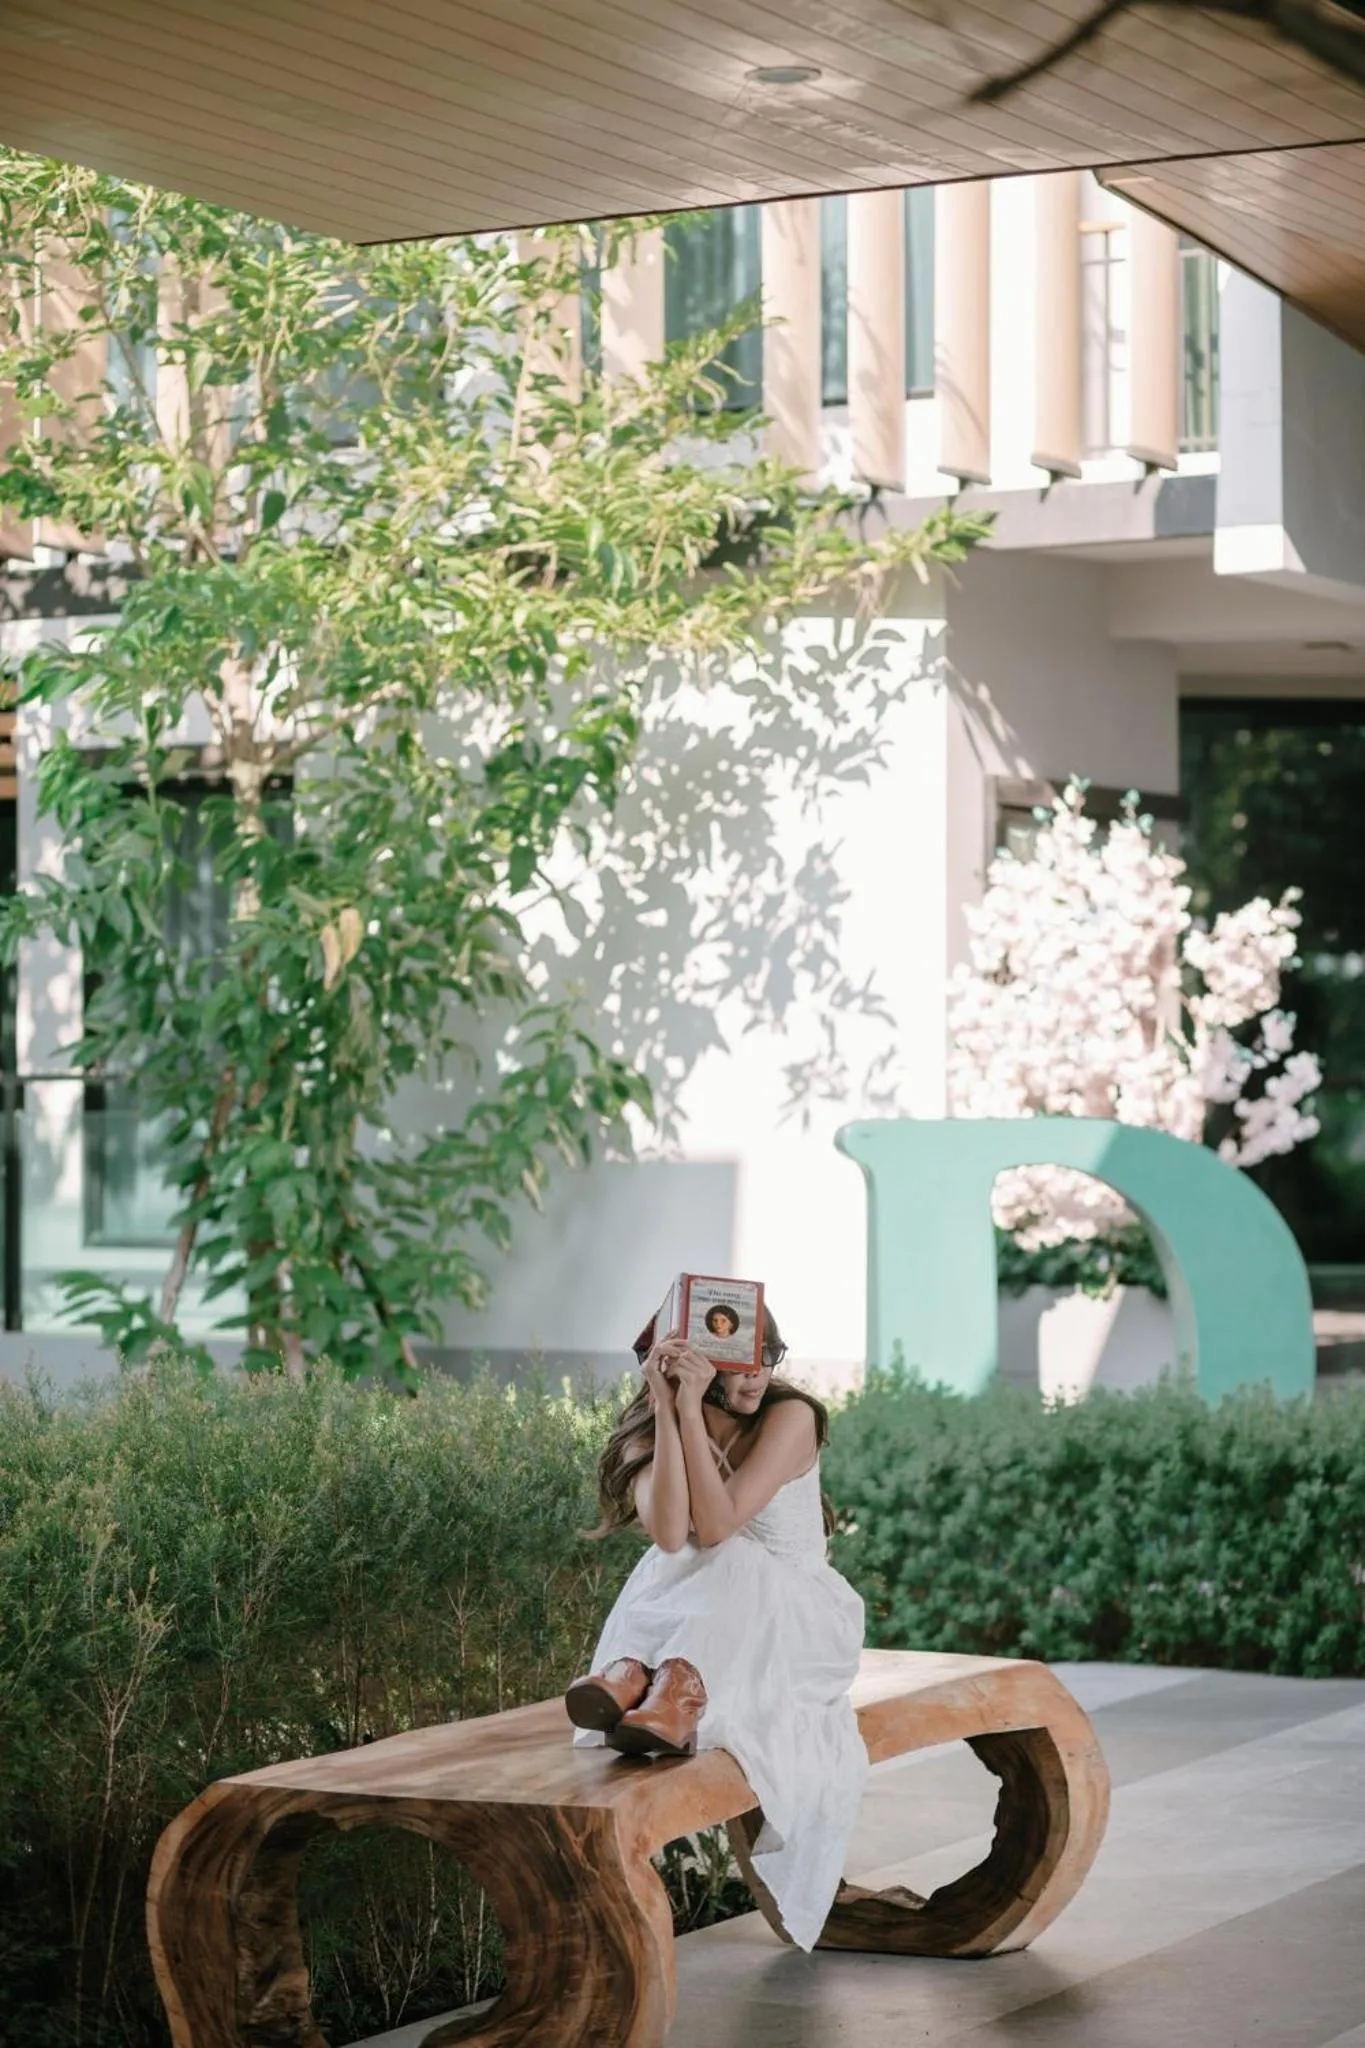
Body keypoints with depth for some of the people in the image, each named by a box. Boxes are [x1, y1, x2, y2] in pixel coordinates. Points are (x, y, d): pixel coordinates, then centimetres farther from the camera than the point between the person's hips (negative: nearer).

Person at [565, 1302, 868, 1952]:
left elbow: (716, 1526, -22)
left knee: (731, 1570, -34)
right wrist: (668, 1409, -25)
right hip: (697, 1606, 3)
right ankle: (634, 1669, -53)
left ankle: (679, 1689, -57)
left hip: (800, 1615, -3)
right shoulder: (646, 1435, -3)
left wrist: (691, 1410, -25)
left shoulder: (789, 1417, -10)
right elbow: (671, 1536, -23)